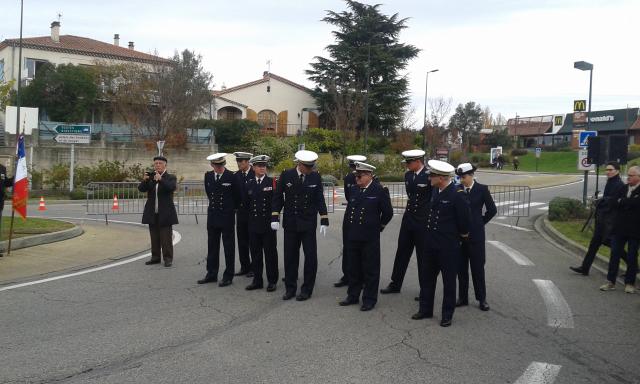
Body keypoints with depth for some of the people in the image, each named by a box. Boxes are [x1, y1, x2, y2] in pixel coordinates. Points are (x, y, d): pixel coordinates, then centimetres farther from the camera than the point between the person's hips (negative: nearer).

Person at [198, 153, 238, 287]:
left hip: (227, 217, -5)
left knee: (229, 247, 3)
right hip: (212, 215, 5)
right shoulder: (208, 176, 4)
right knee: (212, 246, 10)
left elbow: (236, 196, 2)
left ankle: (228, 276, 10)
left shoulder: (231, 177, -10)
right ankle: (211, 274, 19)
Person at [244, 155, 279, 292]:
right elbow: (246, 203, 15)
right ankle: (257, 280, 17)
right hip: (253, 224, 3)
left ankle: (272, 281, 12)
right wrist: (252, 214, 11)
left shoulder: (272, 182, -2)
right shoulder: (249, 184, 8)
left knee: (270, 253, 3)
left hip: (268, 223, -3)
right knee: (255, 253, 8)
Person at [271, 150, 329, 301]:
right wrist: (275, 218, -4)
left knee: (310, 256, 1)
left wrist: (324, 221, -4)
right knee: (290, 256, 7)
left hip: (308, 224, 0)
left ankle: (307, 289, 13)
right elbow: (278, 197, 1)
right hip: (290, 223, 0)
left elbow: (320, 199, 1)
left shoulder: (315, 177, -4)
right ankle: (290, 288, 19)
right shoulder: (286, 175, -5)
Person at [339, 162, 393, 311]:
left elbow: (388, 212, -3)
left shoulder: (379, 191, -9)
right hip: (353, 236, 6)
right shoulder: (353, 190, 8)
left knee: (370, 269, 3)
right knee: (354, 268, 15)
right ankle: (353, 296, 27)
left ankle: (369, 300, 13)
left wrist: (379, 226, 5)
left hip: (370, 237, -6)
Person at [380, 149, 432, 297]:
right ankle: (395, 284, 22)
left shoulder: (429, 176, -15)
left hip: (423, 221, -6)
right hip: (408, 218, 6)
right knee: (402, 251, 11)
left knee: (423, 256, 4)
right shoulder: (408, 175, 5)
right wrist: (411, 205, 13)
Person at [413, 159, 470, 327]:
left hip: (448, 246, -7)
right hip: (432, 244, 7)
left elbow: (464, 221, -12)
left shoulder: (457, 195, -18)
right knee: (427, 277, 14)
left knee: (449, 281, 6)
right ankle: (425, 310, 27)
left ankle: (447, 315, 18)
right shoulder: (436, 191, 4)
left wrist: (462, 236, 2)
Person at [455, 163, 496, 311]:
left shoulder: (482, 189, -4)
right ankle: (462, 297, 19)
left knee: (478, 267, 3)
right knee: (461, 267, 9)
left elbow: (492, 210, 3)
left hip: (476, 234, -3)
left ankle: (482, 299, 14)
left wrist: (481, 222, 5)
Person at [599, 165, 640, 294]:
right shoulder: (623, 188, 10)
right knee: (615, 254, 4)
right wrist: (628, 204, -14)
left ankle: (630, 283, 16)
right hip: (619, 228, 5)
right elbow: (613, 203, 1)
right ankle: (611, 282, 10)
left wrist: (621, 202, -10)